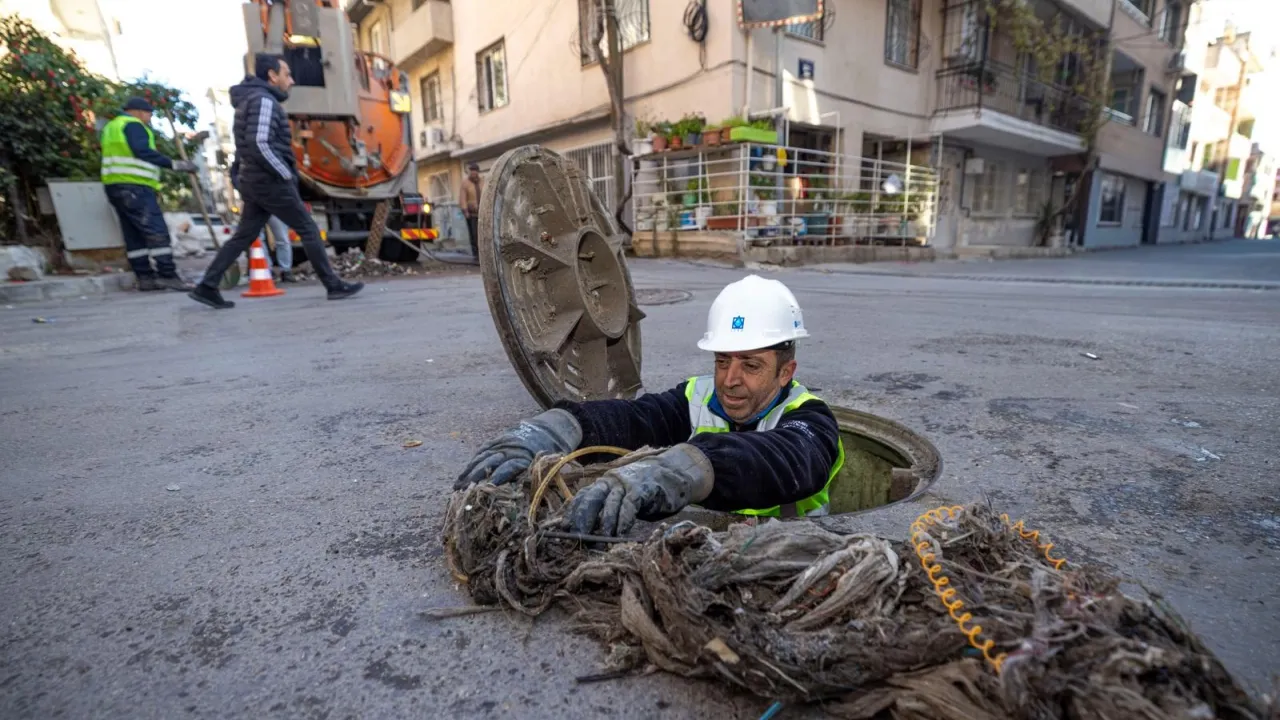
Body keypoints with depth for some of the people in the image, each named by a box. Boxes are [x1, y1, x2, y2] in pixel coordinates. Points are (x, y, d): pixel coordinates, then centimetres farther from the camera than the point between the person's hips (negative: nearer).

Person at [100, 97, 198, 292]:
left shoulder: (111, 127, 26)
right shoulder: (133, 124, -5)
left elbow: (119, 157, 25)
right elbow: (143, 152, -20)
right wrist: (173, 164, -23)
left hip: (115, 186, 10)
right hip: (134, 186, -10)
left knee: (134, 234, 7)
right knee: (157, 231, -14)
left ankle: (145, 277, 6)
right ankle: (168, 276, -20)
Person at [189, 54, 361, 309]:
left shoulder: (250, 100, 21)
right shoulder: (264, 100, -11)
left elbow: (249, 144, 22)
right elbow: (259, 144, -22)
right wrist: (287, 174, -16)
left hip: (255, 180, 10)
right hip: (270, 180, -9)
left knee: (244, 235, 8)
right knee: (308, 229, -4)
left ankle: (207, 286, 7)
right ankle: (334, 285, -1)